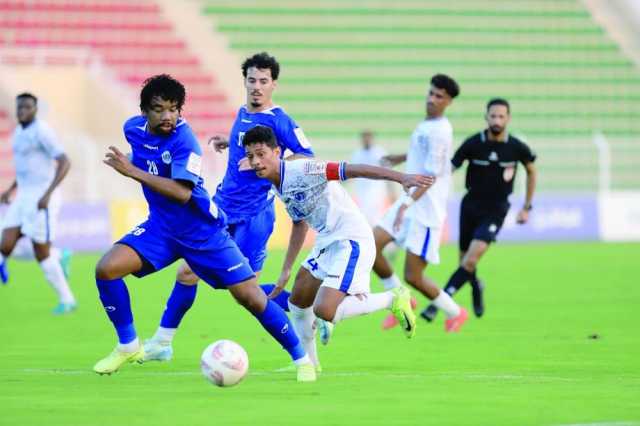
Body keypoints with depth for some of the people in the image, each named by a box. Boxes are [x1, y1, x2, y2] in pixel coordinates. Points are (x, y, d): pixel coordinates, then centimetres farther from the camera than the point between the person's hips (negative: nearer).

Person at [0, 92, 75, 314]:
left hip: (43, 198, -9)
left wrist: (47, 194, -28)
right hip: (24, 197, 9)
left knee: (41, 254, -4)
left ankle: (66, 299, 15)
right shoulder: (19, 132, 14)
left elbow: (65, 163, -22)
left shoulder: (42, 131, -16)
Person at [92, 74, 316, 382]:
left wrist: (133, 172, -34)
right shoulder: (133, 128, -4)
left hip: (203, 232, -5)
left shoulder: (183, 140, -24)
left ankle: (301, 358, 12)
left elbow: (182, 192, -35)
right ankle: (128, 346, 2)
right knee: (106, 269, -17)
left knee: (251, 298, -7)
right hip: (161, 227, 5)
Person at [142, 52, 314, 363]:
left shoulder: (278, 120, -11)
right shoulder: (242, 114, 11)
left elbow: (307, 158, -16)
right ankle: (162, 343, 15)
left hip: (252, 217, -7)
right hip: (222, 208, 7)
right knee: (187, 272, 5)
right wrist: (228, 143, 12)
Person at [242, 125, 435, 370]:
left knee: (324, 311, -21)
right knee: (298, 303, 19)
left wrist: (402, 178, -29)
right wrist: (286, 271, 24)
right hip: (326, 243, 10)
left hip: (352, 242, -10)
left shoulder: (301, 170, -19)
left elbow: (353, 170, -22)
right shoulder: (277, 187, 9)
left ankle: (393, 299, -6)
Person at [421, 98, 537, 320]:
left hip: (495, 210, -2)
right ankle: (476, 287, 44)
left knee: (472, 258, -18)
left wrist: (526, 207, 10)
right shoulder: (473, 144, -12)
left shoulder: (517, 148, -9)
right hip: (470, 206, 2)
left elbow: (531, 171, 9)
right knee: (465, 259, 9)